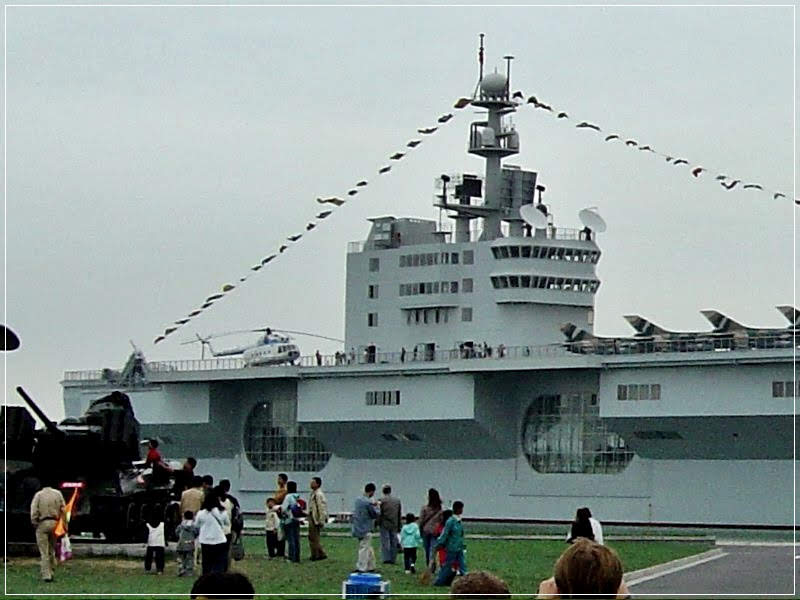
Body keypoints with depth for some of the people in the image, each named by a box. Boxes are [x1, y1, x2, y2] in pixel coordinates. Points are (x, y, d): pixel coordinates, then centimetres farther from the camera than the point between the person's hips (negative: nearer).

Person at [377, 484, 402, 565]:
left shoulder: (382, 500, -8)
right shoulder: (397, 500, 6)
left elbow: (379, 513, -9)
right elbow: (399, 514, 10)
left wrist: (377, 524, 0)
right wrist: (399, 526, 16)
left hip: (384, 524, -4)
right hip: (394, 525, 4)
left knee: (385, 542, 0)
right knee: (393, 542, 7)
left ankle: (386, 559, -5)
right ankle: (393, 559, 8)